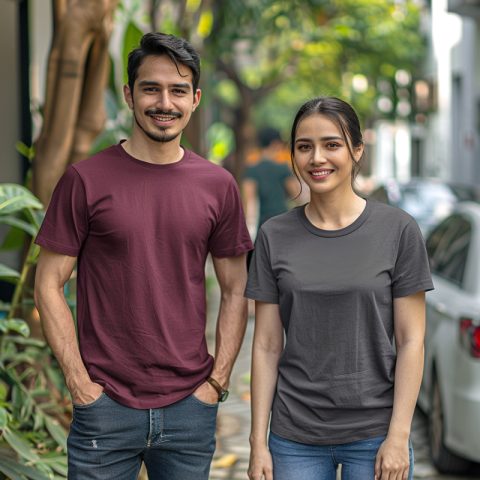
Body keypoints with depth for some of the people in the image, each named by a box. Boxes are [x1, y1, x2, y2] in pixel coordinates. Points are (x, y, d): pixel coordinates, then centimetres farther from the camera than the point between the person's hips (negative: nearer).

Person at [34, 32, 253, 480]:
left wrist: (218, 380, 2)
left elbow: (235, 292, 9)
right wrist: (78, 380, -7)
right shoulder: (85, 180, -4)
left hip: (191, 406, 2)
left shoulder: (217, 186, 4)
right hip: (107, 406, -2)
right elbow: (48, 285, -2)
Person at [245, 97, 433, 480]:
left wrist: (398, 436, -9)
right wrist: (258, 441, 0)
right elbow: (267, 346, 3)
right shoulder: (274, 236, 2)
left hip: (374, 434, -1)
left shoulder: (398, 230, -3)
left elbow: (411, 341, -3)